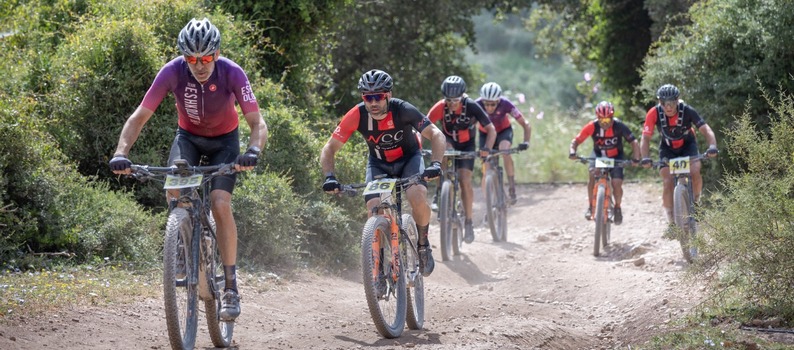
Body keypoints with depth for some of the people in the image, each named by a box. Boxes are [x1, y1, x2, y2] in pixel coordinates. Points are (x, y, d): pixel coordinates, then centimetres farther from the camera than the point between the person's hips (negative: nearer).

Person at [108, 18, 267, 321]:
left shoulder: (232, 73, -30)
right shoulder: (172, 72, -28)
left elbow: (258, 124, -32)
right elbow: (139, 117, -26)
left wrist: (253, 151, -53)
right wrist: (121, 153, -42)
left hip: (224, 139, -1)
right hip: (188, 136, 1)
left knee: (220, 203, -21)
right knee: (175, 189, -28)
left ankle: (231, 285, -12)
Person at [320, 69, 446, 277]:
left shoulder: (403, 110, -29)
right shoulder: (357, 115, -25)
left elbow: (436, 135, -32)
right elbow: (330, 148, -22)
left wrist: (435, 164, -49)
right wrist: (329, 177, -38)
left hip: (409, 159, -2)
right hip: (379, 164, 2)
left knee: (418, 198, -29)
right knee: (374, 209, -22)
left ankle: (423, 246, -3)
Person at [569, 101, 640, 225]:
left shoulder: (619, 126, -26)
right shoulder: (592, 127, -24)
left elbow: (633, 142, -25)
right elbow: (576, 141, -20)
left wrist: (636, 158, -38)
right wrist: (572, 151, -40)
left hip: (616, 157, 0)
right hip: (598, 155, 1)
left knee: (617, 184, -16)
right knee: (593, 174, -28)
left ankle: (617, 208, 13)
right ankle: (590, 206, -13)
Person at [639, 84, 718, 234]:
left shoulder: (687, 111, -29)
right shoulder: (654, 113, -27)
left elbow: (706, 129, -33)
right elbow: (645, 138, -27)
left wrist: (712, 146, -52)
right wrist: (645, 158, -43)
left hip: (688, 145, -1)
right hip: (667, 148, 1)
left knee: (695, 172, -26)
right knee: (668, 183, -16)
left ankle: (696, 201, 3)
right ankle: (671, 223, -8)